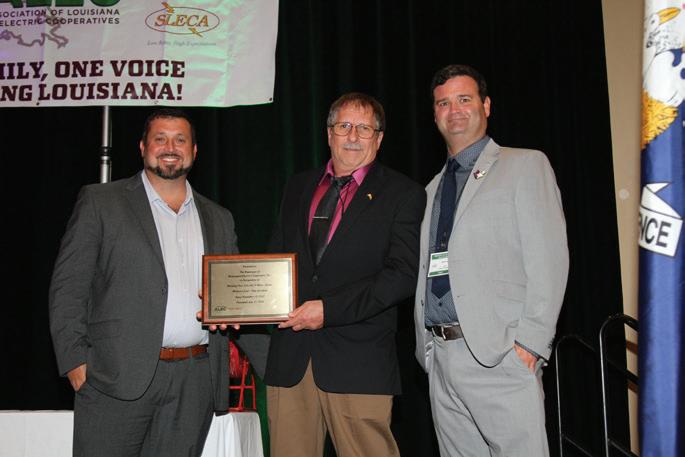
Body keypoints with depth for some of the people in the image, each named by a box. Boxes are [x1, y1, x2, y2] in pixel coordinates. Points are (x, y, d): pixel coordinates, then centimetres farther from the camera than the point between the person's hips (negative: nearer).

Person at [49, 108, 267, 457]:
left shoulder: (218, 219, 15)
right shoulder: (100, 202, 4)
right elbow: (68, 286, 0)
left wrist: (274, 368, 9)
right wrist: (74, 360, -9)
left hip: (195, 384, 3)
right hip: (118, 377, -3)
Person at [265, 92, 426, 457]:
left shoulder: (403, 194, 2)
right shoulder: (298, 187, 17)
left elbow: (402, 273, -9)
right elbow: (275, 259, 18)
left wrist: (330, 309, -15)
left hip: (358, 360, -3)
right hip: (290, 357, 4)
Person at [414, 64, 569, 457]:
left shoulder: (525, 165, 2)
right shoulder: (433, 188, 20)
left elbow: (549, 260, -7)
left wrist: (529, 342, -15)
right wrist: (426, 343, 9)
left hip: (501, 354, -5)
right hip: (440, 354, 6)